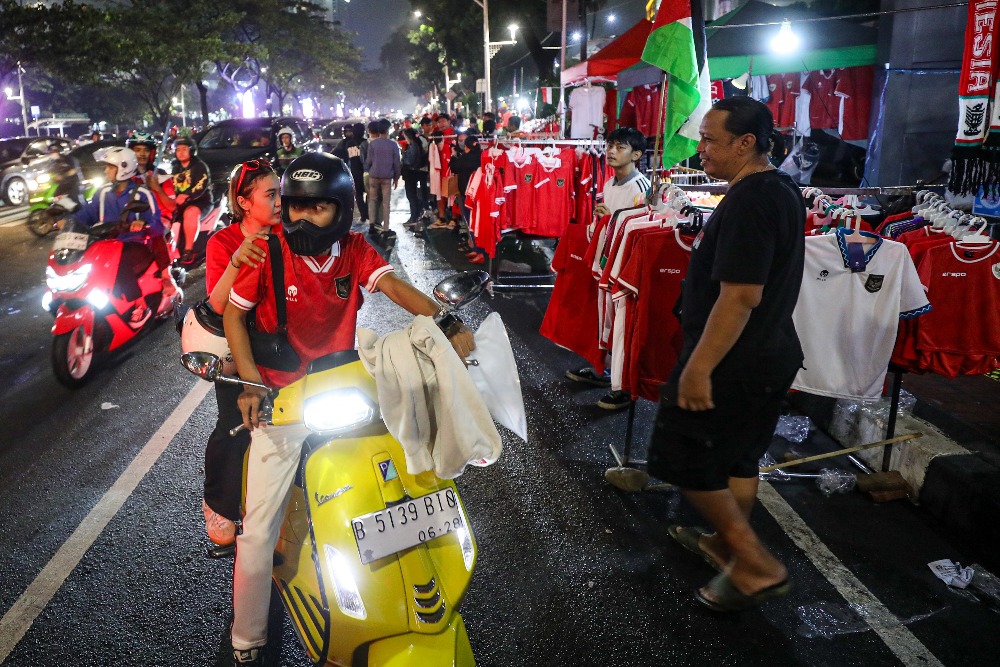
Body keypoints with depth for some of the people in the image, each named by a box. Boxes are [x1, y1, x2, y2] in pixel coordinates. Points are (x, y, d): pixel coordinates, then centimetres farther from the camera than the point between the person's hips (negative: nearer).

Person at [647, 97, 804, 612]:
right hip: (771, 354, 10)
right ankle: (729, 545, 37)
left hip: (731, 362, -10)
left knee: (685, 460, 4)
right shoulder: (782, 189, 9)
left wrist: (699, 367, -24)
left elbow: (739, 296, -29)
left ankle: (756, 564, 10)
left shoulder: (748, 201, -24)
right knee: (737, 458, 21)